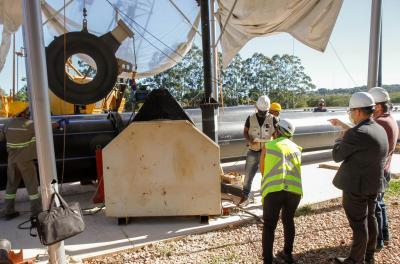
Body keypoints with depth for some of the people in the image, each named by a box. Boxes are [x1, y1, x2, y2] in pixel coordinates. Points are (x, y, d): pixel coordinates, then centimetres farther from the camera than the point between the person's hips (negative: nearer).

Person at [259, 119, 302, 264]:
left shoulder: (268, 146, 10)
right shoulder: (296, 148, 19)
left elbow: (262, 169, 19)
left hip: (273, 191, -4)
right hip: (294, 190, 4)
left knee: (269, 226, 9)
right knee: (288, 221, 25)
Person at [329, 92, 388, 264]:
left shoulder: (356, 134, -25)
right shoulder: (380, 129, 2)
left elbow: (337, 156, -16)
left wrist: (340, 139, 1)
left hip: (356, 186, -9)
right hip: (374, 184, 9)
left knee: (359, 224, 4)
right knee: (370, 219, 21)